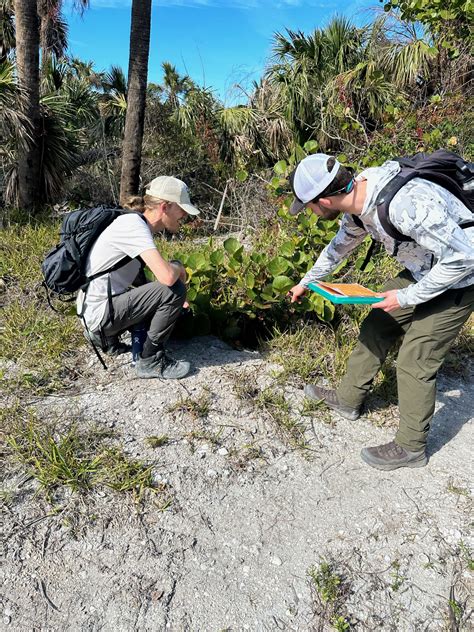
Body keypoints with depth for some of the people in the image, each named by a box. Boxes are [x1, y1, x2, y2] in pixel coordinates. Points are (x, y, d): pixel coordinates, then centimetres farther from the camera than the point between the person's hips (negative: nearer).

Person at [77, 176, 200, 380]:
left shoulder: (142, 226, 9)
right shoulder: (133, 225, -20)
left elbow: (137, 279, 17)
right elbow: (167, 276, -32)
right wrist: (177, 266, -9)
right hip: (101, 314, -10)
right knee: (174, 290, -19)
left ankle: (109, 337, 20)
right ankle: (151, 360, -5)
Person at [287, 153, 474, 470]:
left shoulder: (404, 204, -36)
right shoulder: (357, 199, -7)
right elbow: (340, 246, 13)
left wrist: (408, 297, -22)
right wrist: (307, 281, 24)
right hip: (422, 271, 8)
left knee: (414, 361, -4)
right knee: (376, 328, 12)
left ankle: (411, 448, 16)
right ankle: (348, 398, 30)